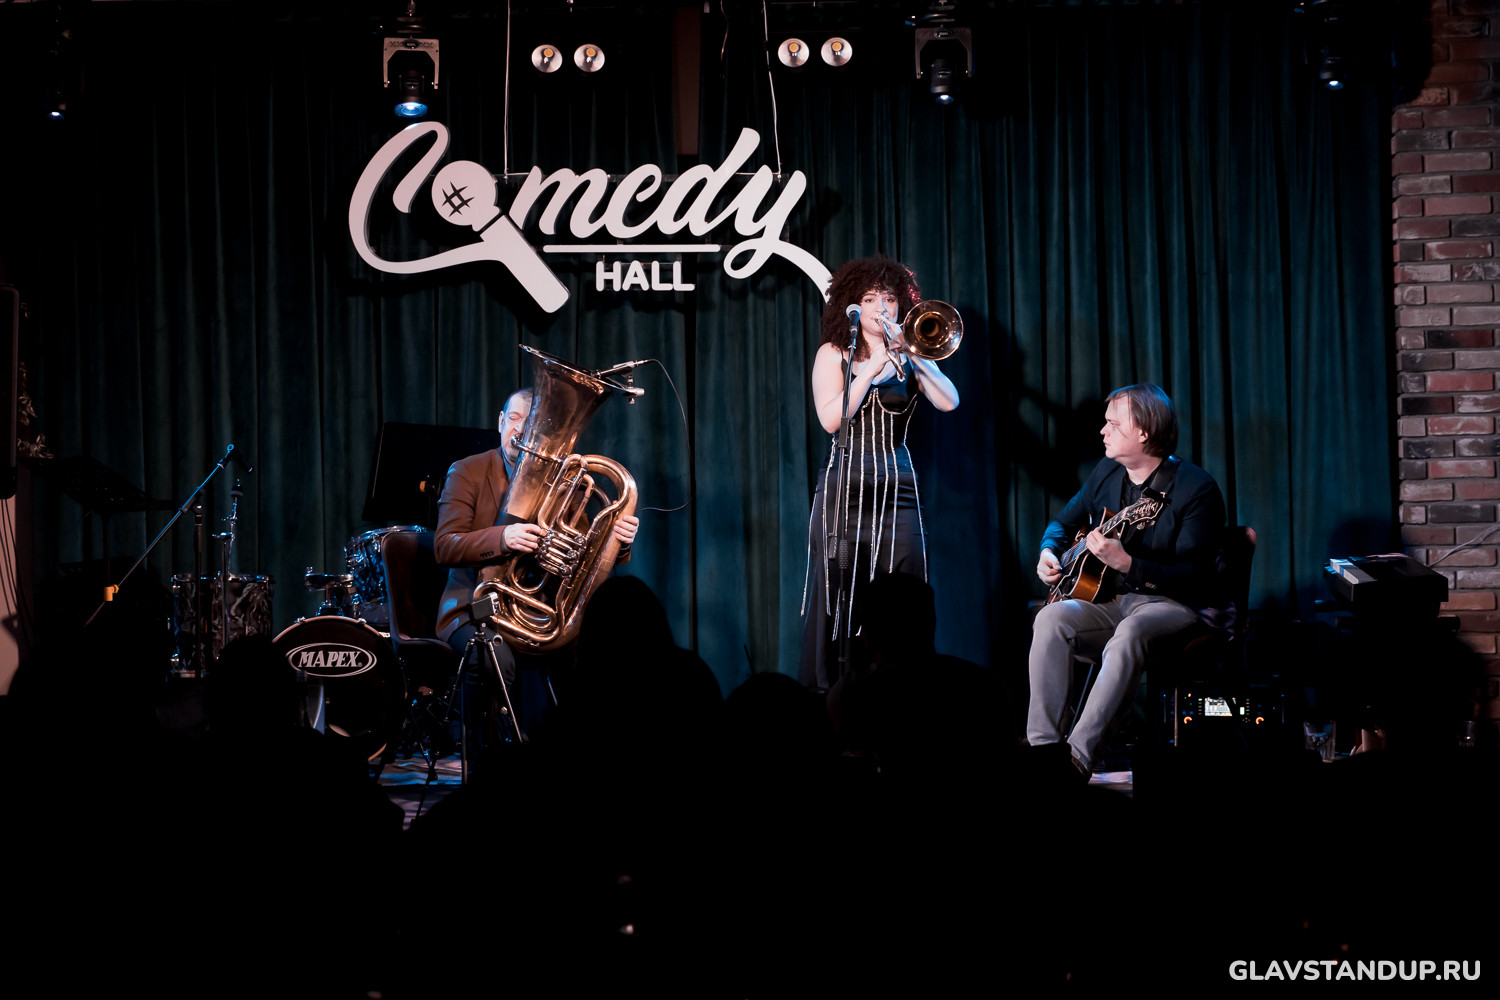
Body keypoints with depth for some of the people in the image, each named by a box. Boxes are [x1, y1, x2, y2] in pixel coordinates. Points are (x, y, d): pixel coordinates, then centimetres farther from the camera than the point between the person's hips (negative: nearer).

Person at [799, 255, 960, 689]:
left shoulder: (909, 356, 12)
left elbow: (949, 401, -5)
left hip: (898, 490, 1)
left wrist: (916, 357, -17)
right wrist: (872, 368, -12)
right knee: (839, 603, -4)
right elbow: (831, 419, -8)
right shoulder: (833, 354, 7)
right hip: (845, 490, -1)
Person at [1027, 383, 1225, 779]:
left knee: (1131, 632, -40)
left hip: (1169, 605, -6)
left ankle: (1079, 757, -43)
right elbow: (1064, 522, 25)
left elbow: (1193, 578, -19)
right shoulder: (1107, 472, 9)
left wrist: (1125, 562, -30)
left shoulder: (1196, 488, -12)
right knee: (1051, 618, -25)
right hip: (1106, 600, 6)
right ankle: (1042, 746, -30)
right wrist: (1049, 552, 2)